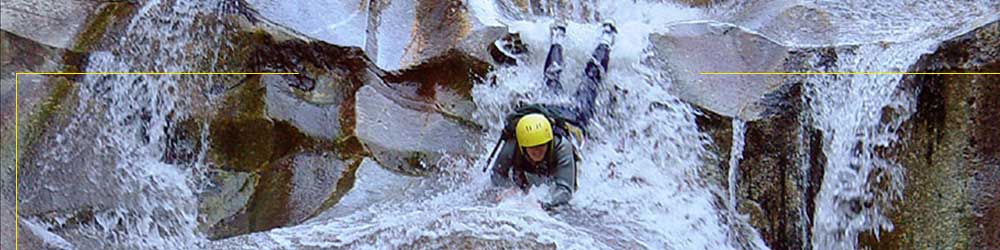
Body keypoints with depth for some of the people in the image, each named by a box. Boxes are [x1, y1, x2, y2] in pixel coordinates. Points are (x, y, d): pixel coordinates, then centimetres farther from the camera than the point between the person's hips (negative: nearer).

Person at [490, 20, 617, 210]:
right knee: (551, 84, 34)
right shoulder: (511, 147, -44)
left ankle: (605, 41, 54)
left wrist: (548, 206, -75)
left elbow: (565, 189, -55)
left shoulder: (561, 145, -51)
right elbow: (497, 175, -28)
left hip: (571, 120, -2)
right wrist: (513, 187, -50)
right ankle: (558, 40, 60)